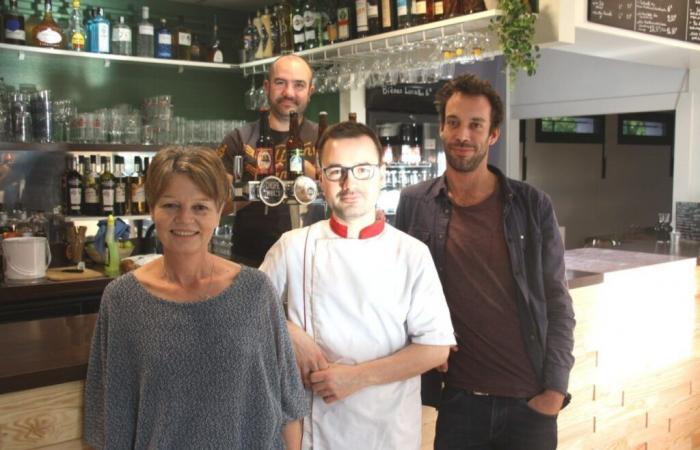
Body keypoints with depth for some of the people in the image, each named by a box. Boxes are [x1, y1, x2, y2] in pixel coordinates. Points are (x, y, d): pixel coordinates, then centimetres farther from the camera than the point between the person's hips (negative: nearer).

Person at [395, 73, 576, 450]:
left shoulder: (533, 206, -3)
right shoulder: (414, 204, -1)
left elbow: (557, 303, -1)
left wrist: (555, 389, -6)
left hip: (530, 402, 0)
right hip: (457, 400, 0)